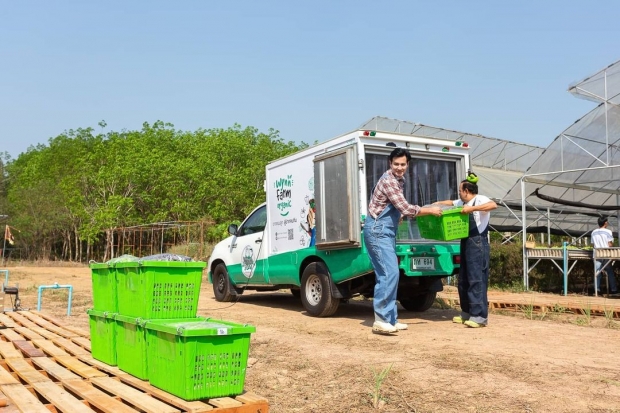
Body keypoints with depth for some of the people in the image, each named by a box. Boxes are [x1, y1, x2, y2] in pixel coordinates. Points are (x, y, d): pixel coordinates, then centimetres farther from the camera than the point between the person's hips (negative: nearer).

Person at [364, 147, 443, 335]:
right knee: (390, 273, -16)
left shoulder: (398, 180, 16)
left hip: (386, 231, 10)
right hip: (377, 230, -10)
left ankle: (390, 319, 14)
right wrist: (430, 211, -7)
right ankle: (380, 320, -13)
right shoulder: (388, 180, -16)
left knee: (387, 274, 9)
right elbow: (406, 209, -18)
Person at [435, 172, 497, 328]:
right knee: (463, 279, 11)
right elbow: (451, 202, 34)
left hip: (478, 244, -10)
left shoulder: (480, 199, -9)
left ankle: (480, 316, -7)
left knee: (477, 279, -10)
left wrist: (472, 208, -35)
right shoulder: (463, 202, 17)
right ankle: (467, 312, 20)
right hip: (466, 243, 10)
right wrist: (437, 204, 22)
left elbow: (493, 205, -29)